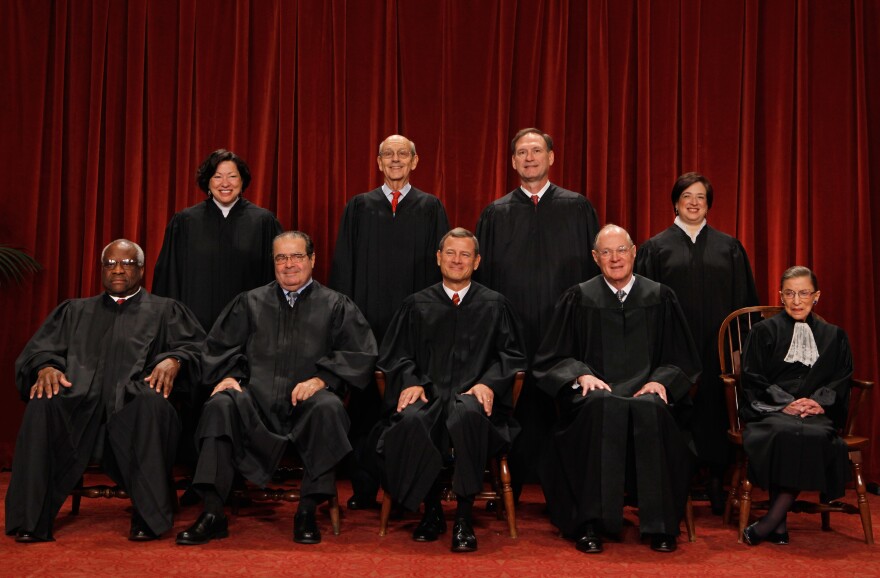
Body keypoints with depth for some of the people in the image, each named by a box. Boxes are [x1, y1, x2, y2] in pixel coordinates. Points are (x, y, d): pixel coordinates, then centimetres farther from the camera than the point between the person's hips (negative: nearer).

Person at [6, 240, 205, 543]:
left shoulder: (164, 310, 24)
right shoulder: (75, 311, 30)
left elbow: (194, 345, 10)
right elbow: (39, 348, 18)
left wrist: (173, 359, -13)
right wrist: (46, 367, -6)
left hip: (134, 398, -2)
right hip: (80, 399, 2)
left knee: (153, 404, -37)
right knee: (42, 407, -31)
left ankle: (149, 517, -30)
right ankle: (32, 520, -24)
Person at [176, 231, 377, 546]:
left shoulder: (336, 305, 14)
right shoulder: (250, 302, 22)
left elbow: (361, 354, 3)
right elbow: (218, 346, 19)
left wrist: (321, 379, -11)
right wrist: (227, 375, -2)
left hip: (306, 402, -2)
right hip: (256, 403, 2)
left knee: (328, 408, -36)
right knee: (220, 406, -29)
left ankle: (308, 511, -25)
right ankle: (213, 514, -28)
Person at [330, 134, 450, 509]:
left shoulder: (430, 208, 9)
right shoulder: (358, 207, 11)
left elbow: (438, 265, 6)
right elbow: (343, 266, 9)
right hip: (367, 320, 1)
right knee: (366, 402, 1)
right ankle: (364, 489, 11)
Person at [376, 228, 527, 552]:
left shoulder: (495, 305, 18)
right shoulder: (417, 305, 20)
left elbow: (512, 353, 10)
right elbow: (396, 353, 15)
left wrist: (489, 382, -9)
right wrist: (411, 381, -6)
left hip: (472, 396, -1)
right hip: (428, 394, 1)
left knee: (468, 415, -39)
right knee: (411, 420, -35)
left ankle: (464, 518, -26)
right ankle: (431, 511, -14)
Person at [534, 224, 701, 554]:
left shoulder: (660, 297, 15)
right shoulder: (579, 298, 12)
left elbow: (683, 360, 15)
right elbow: (553, 359, 10)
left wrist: (661, 380, -6)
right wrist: (581, 374, -10)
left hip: (645, 391, 1)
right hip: (596, 393, -1)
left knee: (650, 409, -36)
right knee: (603, 407, -37)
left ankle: (660, 526, -26)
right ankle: (591, 523, -32)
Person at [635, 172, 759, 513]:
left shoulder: (729, 248, 11)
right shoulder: (656, 247, 6)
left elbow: (744, 301, 9)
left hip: (716, 347, 1)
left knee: (715, 411, 2)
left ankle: (717, 484, 15)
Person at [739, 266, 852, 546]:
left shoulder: (834, 337, 23)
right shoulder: (763, 332, 16)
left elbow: (841, 380, 12)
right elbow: (753, 378, 5)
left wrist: (819, 402, -9)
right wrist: (785, 404, -12)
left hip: (817, 414, 1)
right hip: (770, 411, -1)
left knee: (816, 436, -36)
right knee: (783, 434, -38)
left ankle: (771, 521, -32)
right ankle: (780, 524, -32)